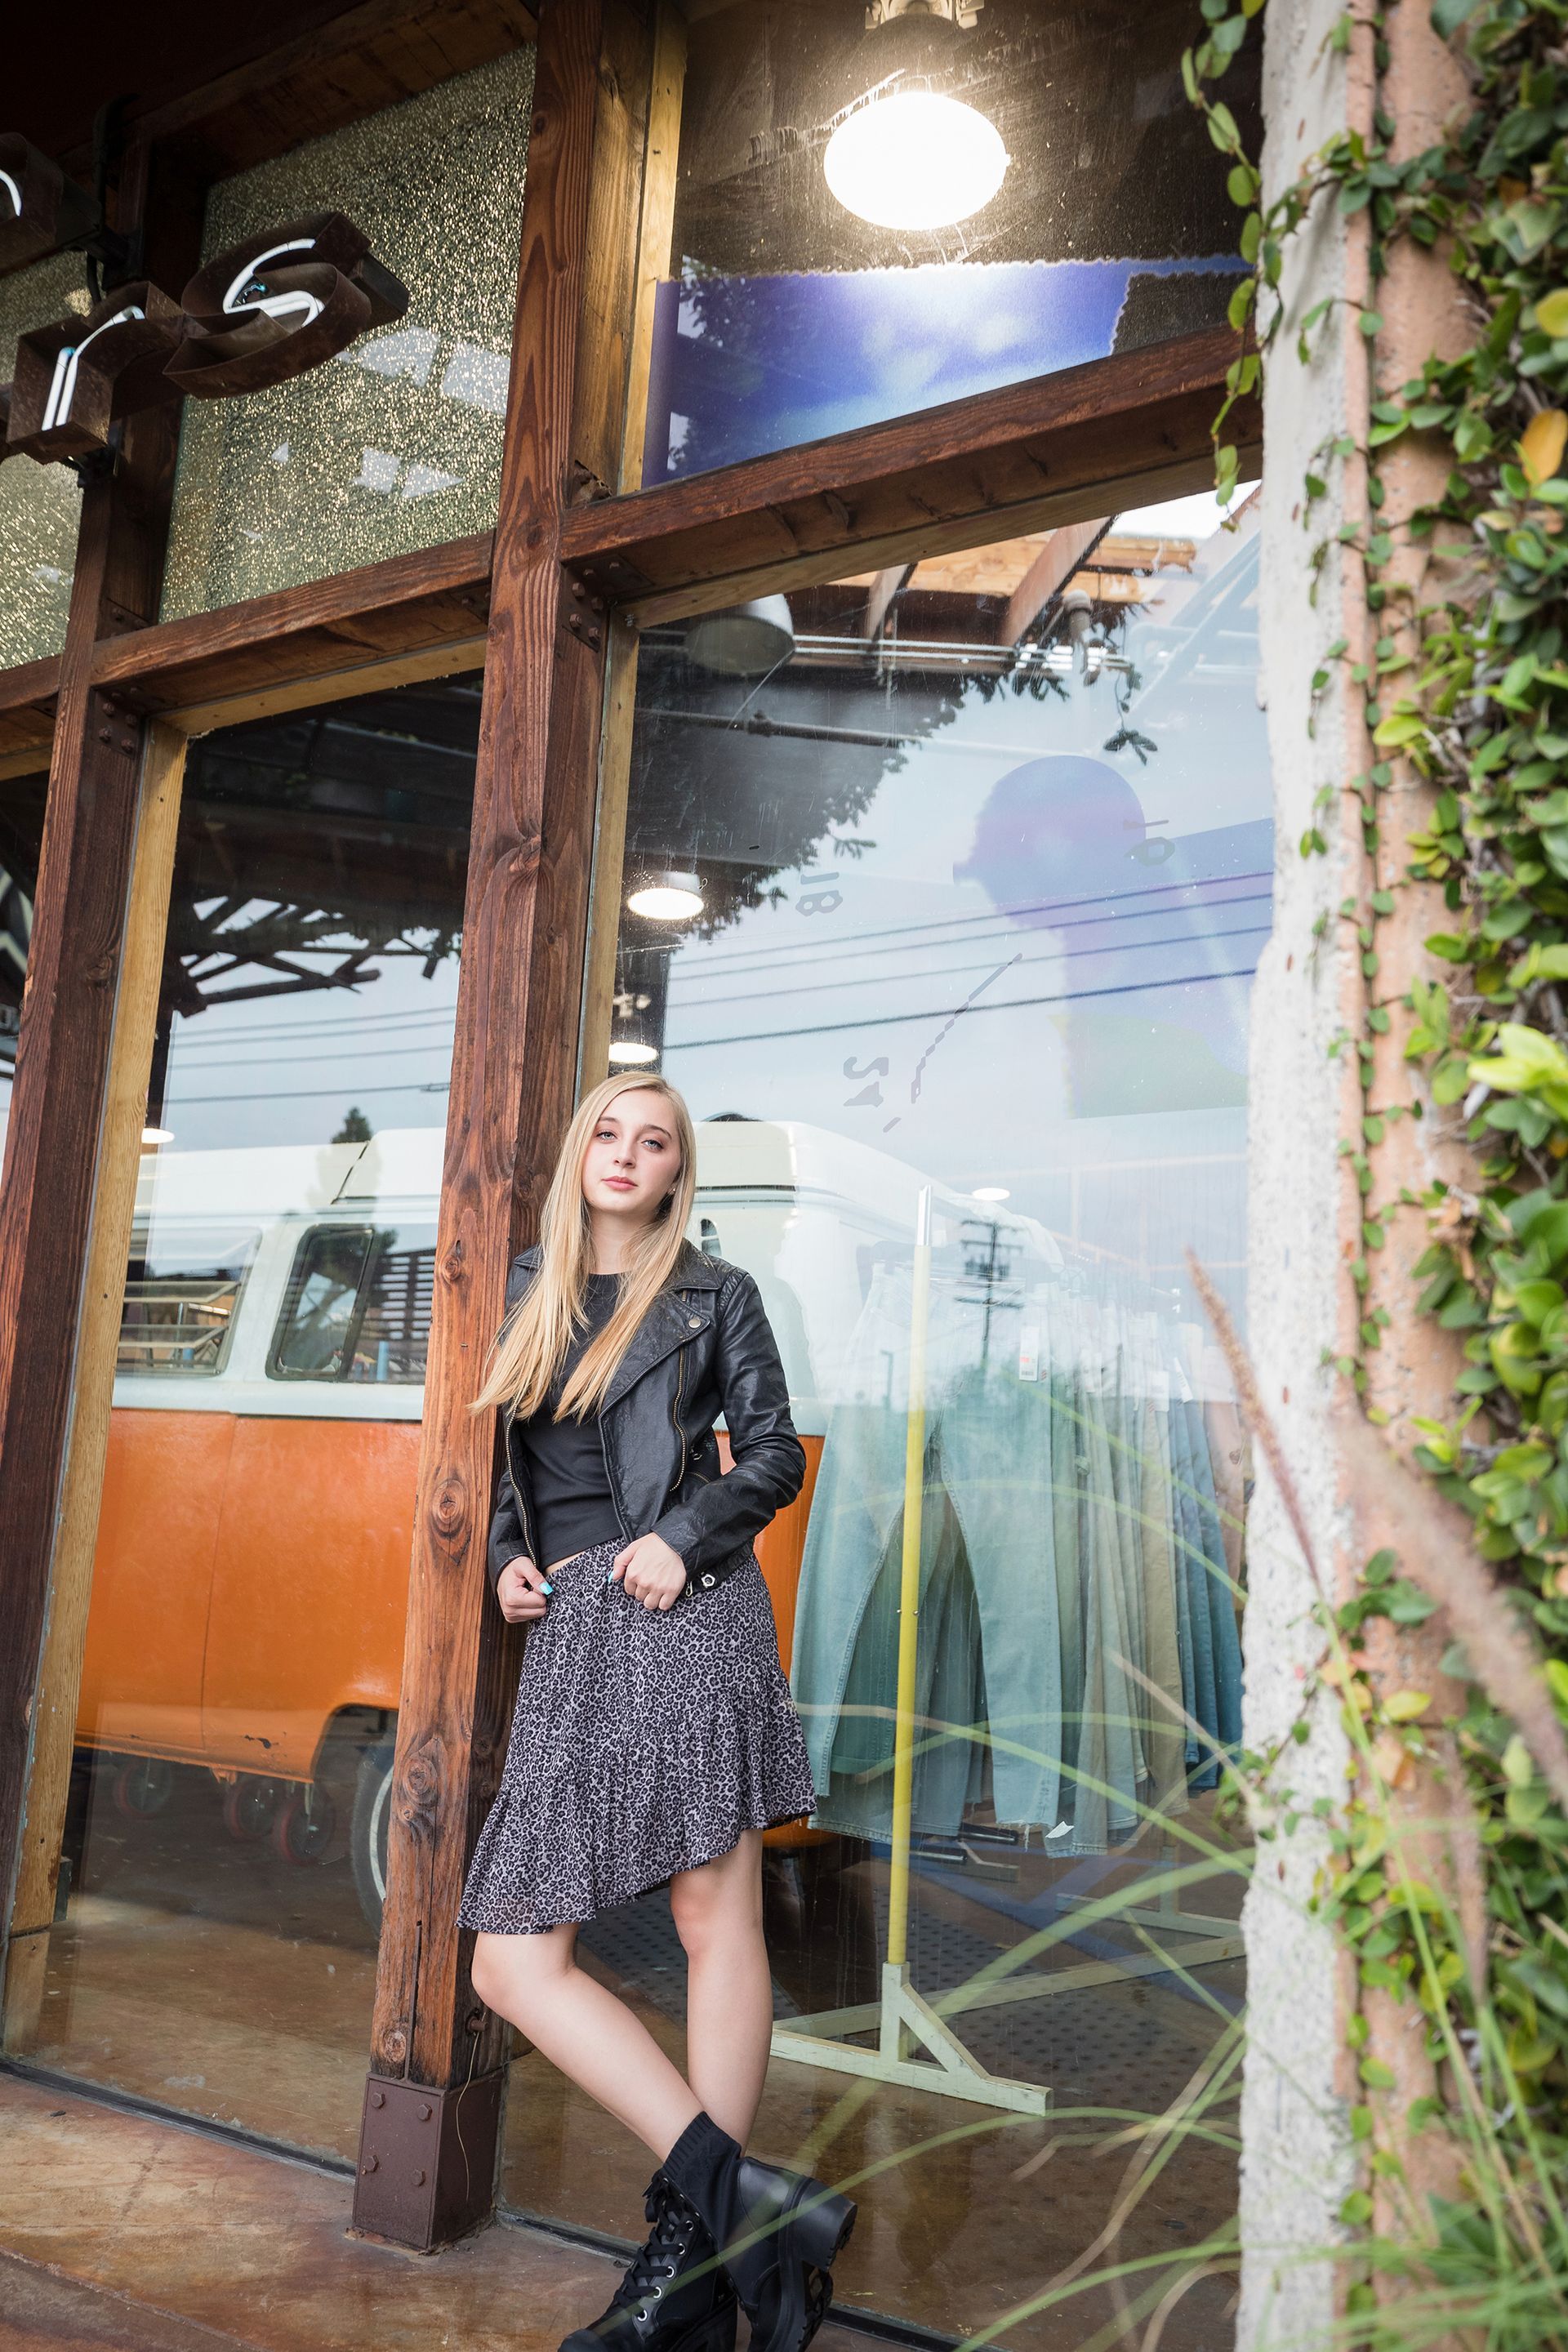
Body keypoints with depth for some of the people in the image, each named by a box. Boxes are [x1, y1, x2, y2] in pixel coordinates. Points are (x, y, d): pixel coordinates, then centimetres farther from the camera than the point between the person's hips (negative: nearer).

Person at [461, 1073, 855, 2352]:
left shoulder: (713, 1295, 7)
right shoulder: (527, 1292, 17)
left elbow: (774, 1455, 4)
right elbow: (501, 1459, 21)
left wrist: (685, 1539, -11)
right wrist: (507, 1559, 4)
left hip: (687, 1610, -4)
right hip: (571, 1634, 5)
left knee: (718, 1919, -2)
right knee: (515, 1959, -1)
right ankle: (737, 2193, 4)